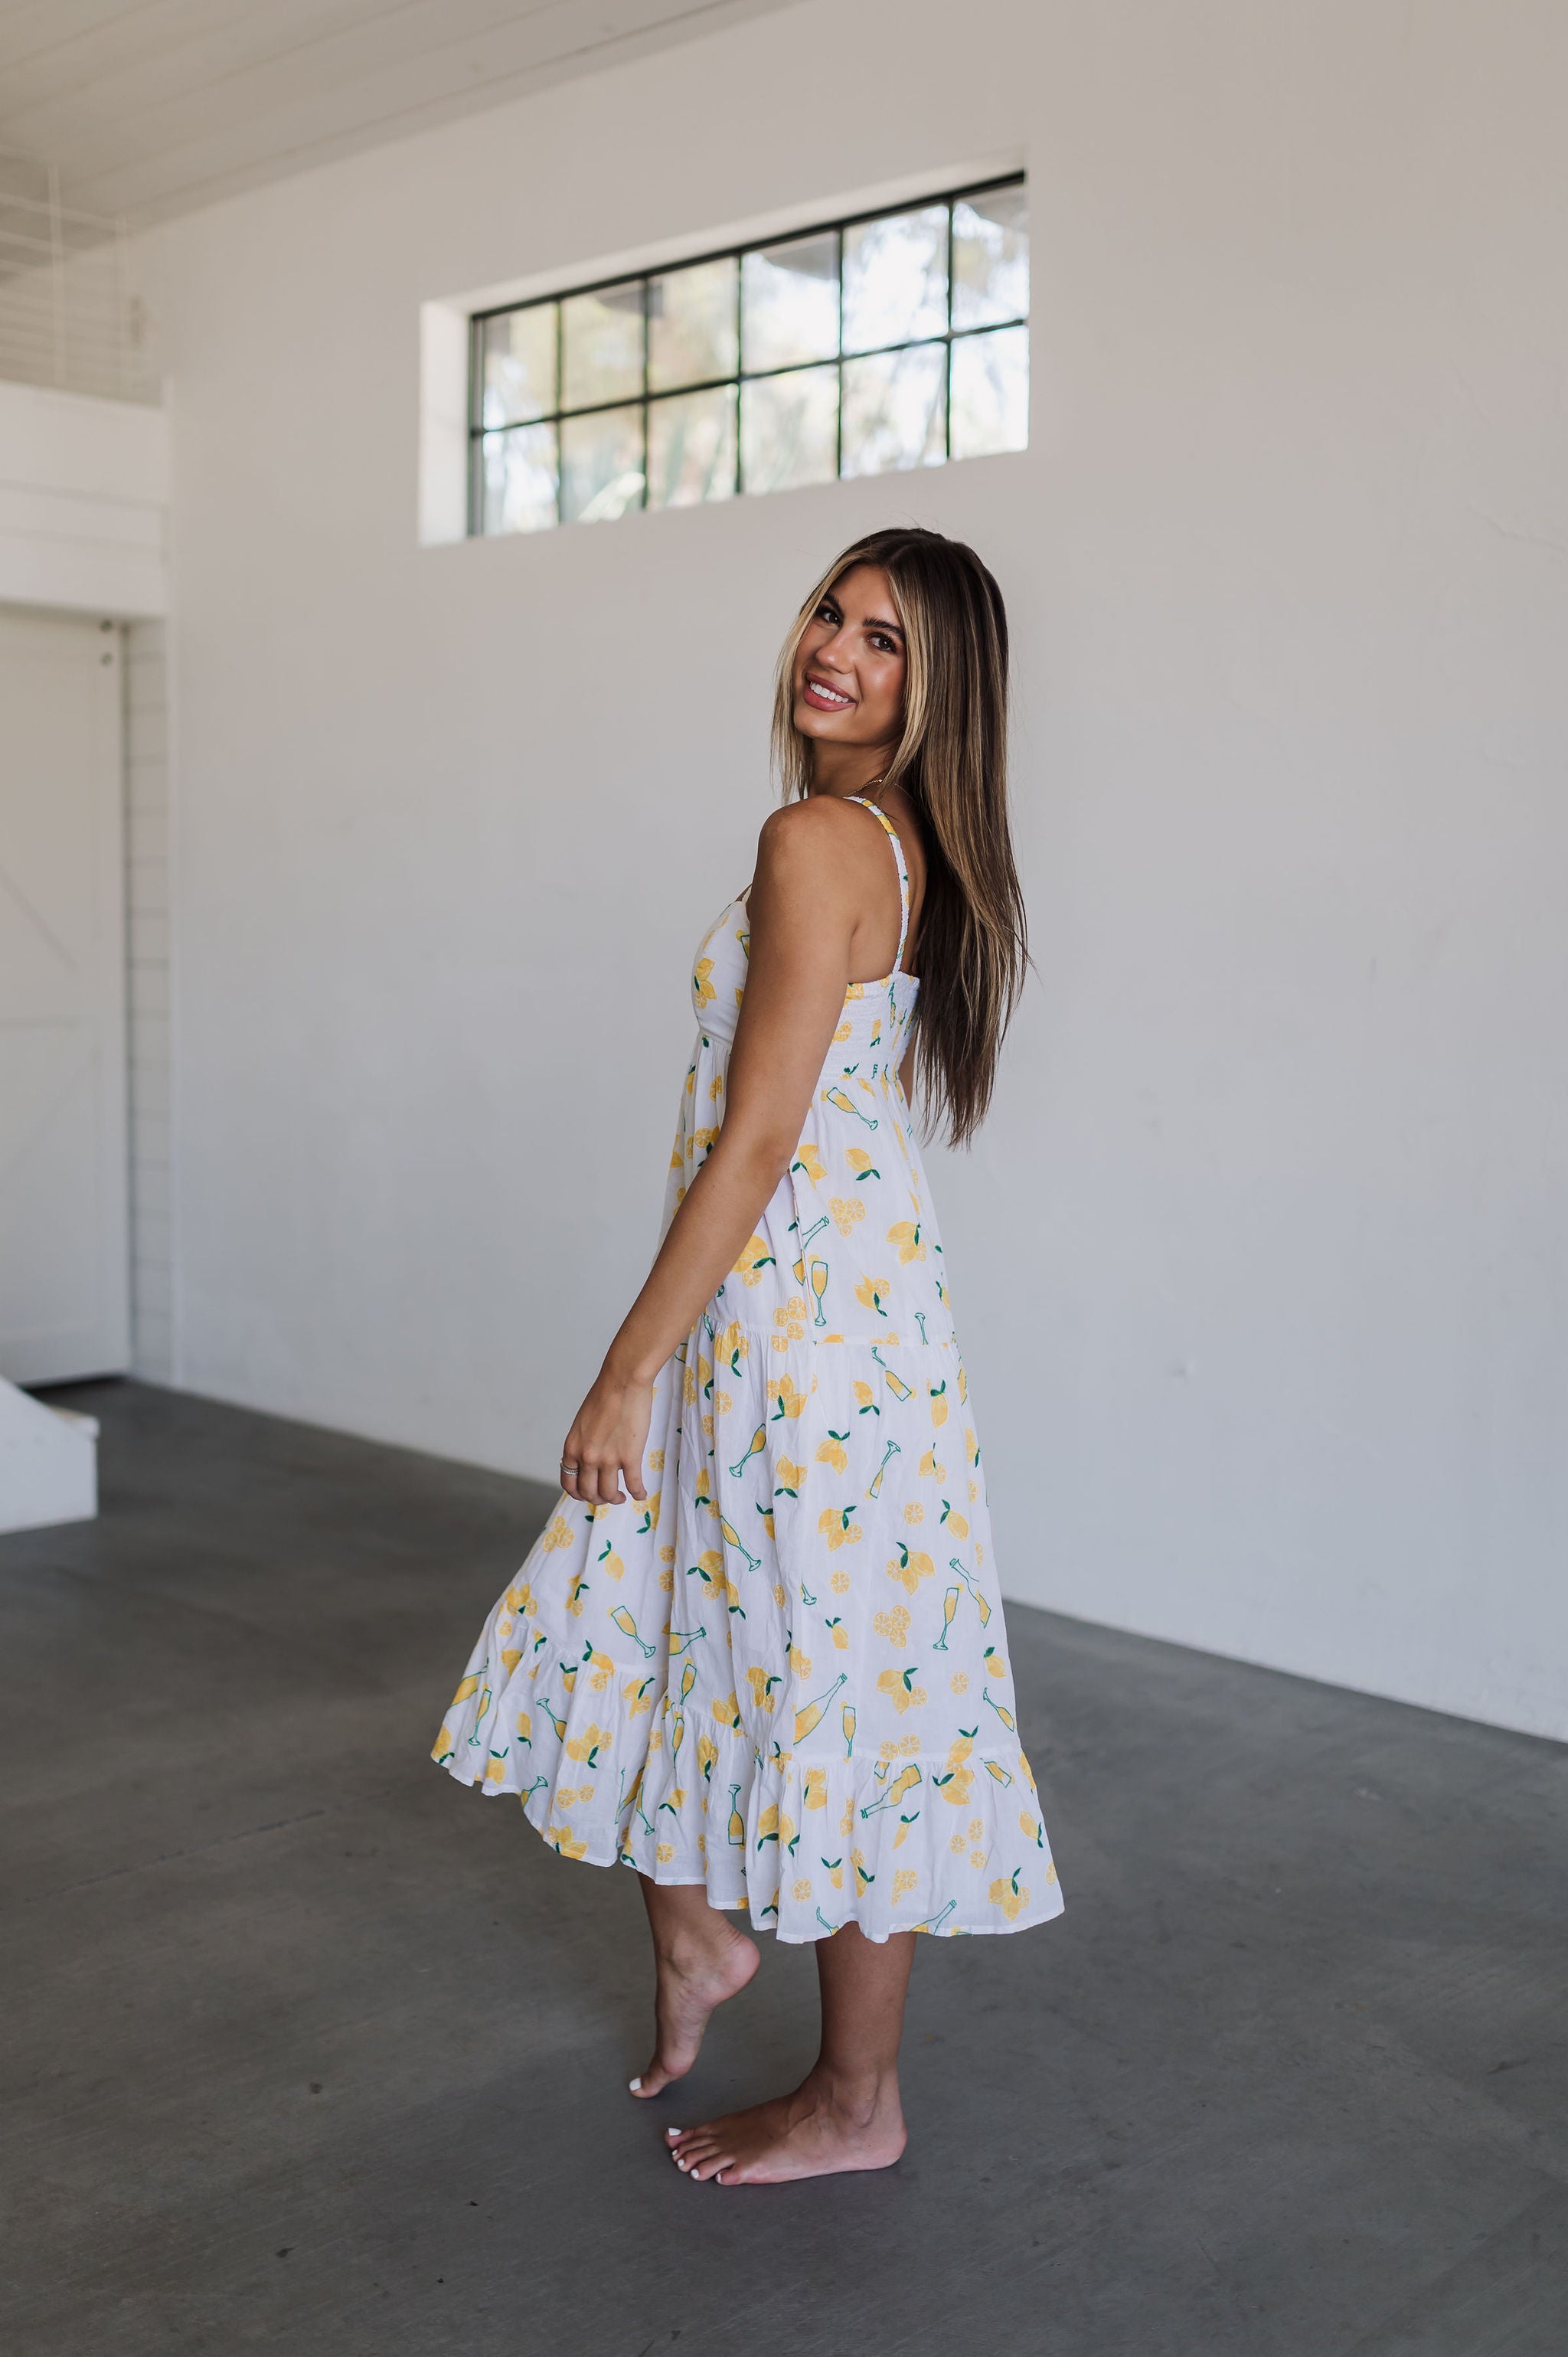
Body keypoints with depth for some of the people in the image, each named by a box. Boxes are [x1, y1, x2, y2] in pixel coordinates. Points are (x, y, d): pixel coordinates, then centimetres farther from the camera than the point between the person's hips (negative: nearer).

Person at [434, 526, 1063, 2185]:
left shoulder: (815, 844, -18)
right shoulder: (915, 851, 11)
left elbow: (759, 1135, -21)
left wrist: (630, 1371, -16)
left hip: (802, 1311, -10)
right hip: (830, 1291, 10)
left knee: (830, 1675, 3)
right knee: (641, 1612, 20)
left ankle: (855, 2105, 22)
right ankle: (695, 1935, 39)